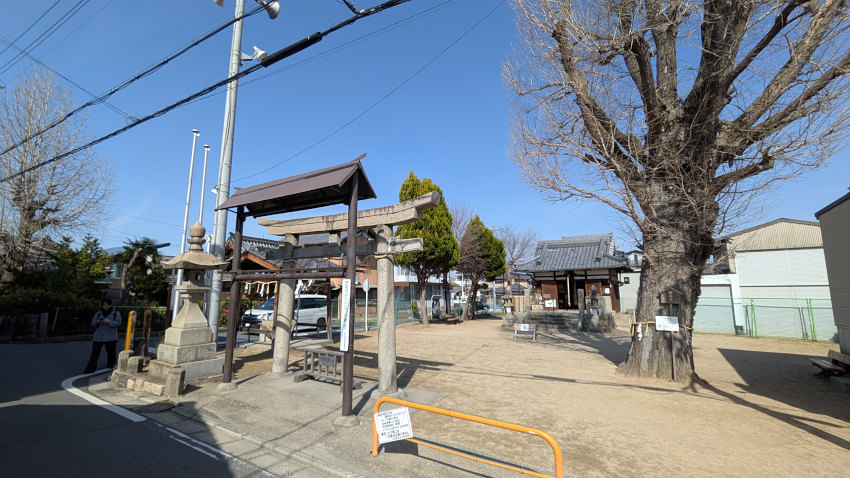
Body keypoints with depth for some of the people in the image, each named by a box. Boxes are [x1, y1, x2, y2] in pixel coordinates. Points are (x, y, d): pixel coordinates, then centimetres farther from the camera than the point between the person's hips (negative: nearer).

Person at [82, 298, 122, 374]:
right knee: (95, 352, -4)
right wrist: (97, 322, -11)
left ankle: (110, 366, 21)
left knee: (111, 353, 4)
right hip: (98, 337, 2)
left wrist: (109, 322, -21)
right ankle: (90, 368, 0)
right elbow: (92, 324, 10)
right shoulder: (98, 313, 13)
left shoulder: (116, 313, 4)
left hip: (111, 338, -2)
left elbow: (118, 323, -7)